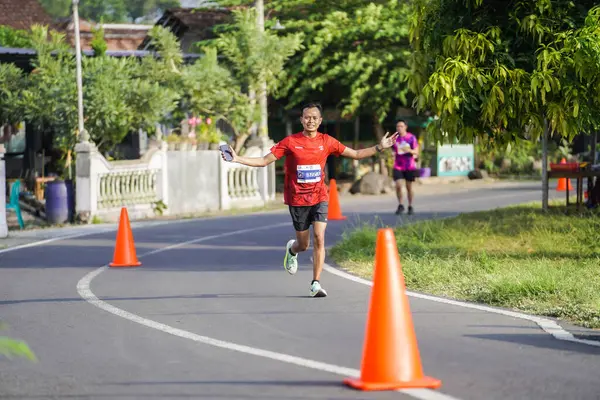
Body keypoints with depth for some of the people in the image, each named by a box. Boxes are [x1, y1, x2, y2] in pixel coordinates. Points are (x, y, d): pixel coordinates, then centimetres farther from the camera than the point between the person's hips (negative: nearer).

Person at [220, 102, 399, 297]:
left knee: (319, 238, -15)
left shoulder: (327, 141, 1)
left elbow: (356, 154, 10)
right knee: (303, 245, 7)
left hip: (319, 197, 1)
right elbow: (264, 161, -3)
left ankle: (316, 283, -8)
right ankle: (292, 249, 46)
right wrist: (236, 159, -13)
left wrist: (379, 148, 1)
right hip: (297, 200, -1)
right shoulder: (290, 142, -5)